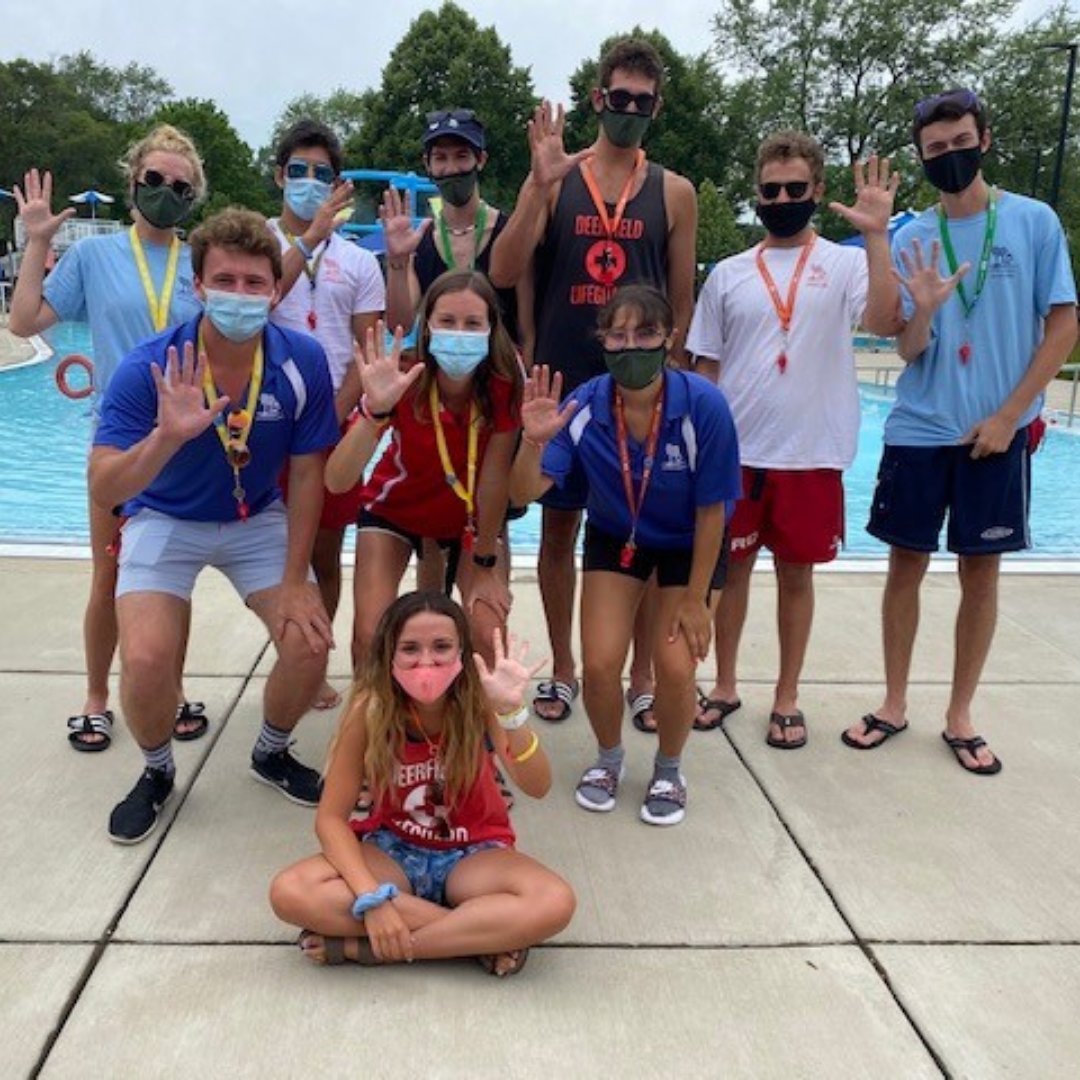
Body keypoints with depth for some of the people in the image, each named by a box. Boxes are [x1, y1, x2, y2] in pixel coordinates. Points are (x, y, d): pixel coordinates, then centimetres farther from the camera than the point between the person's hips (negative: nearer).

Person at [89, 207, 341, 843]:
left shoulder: (303, 361, -19)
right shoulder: (148, 369, -24)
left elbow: (308, 474, -10)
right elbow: (103, 491, -28)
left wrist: (294, 582, -12)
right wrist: (168, 436, -47)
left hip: (258, 518, 2)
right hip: (166, 520, -1)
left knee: (310, 643, -15)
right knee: (146, 661, -21)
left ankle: (272, 754, 18)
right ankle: (158, 772, 13)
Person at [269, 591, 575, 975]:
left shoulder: (477, 698, -18)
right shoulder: (370, 709, -19)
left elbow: (537, 787, -29)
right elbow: (331, 818, -16)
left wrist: (512, 711, -45)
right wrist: (371, 897, -30)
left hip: (471, 856, 0)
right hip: (393, 852, 1)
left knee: (555, 903, -31)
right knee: (289, 893, -28)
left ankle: (362, 947, -22)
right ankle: (484, 936, -23)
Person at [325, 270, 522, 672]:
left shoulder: (504, 383, -27)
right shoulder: (403, 381, -30)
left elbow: (494, 477, -19)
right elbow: (336, 481, -39)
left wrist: (486, 564, -13)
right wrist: (375, 409, -52)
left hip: (470, 514, 1)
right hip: (394, 508, 0)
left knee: (488, 638, -13)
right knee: (372, 636, -13)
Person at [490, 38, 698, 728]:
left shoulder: (674, 193, 6)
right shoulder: (553, 181, 3)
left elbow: (683, 302, 8)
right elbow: (504, 274, -8)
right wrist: (541, 184, -17)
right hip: (563, 386, 0)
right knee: (559, 529, 7)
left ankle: (643, 677, 18)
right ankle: (562, 670, 22)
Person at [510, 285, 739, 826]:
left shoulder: (703, 406, -30)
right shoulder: (583, 406, -24)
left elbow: (711, 510, -20)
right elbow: (526, 492, -28)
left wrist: (695, 598, -14)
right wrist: (534, 441, -48)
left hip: (689, 544, -1)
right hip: (614, 538, 2)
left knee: (675, 665, -14)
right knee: (600, 663, -10)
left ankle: (668, 771, 18)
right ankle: (608, 759, 23)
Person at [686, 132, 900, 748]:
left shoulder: (845, 264, 1)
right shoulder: (729, 274, 7)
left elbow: (881, 315, -20)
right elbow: (704, 368, 9)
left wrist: (876, 235, -25)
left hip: (812, 455, -2)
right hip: (736, 452, 2)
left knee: (796, 573, 9)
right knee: (733, 566, 10)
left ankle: (788, 697, 24)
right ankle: (726, 686, 27)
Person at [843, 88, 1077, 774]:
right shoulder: (911, 238, 2)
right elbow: (909, 349, 0)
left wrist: (1007, 415, -8)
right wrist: (923, 309, -22)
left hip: (998, 432, -1)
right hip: (919, 431, 1)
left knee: (981, 571, 6)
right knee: (907, 563, 6)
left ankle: (960, 716, 19)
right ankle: (895, 704, 20)